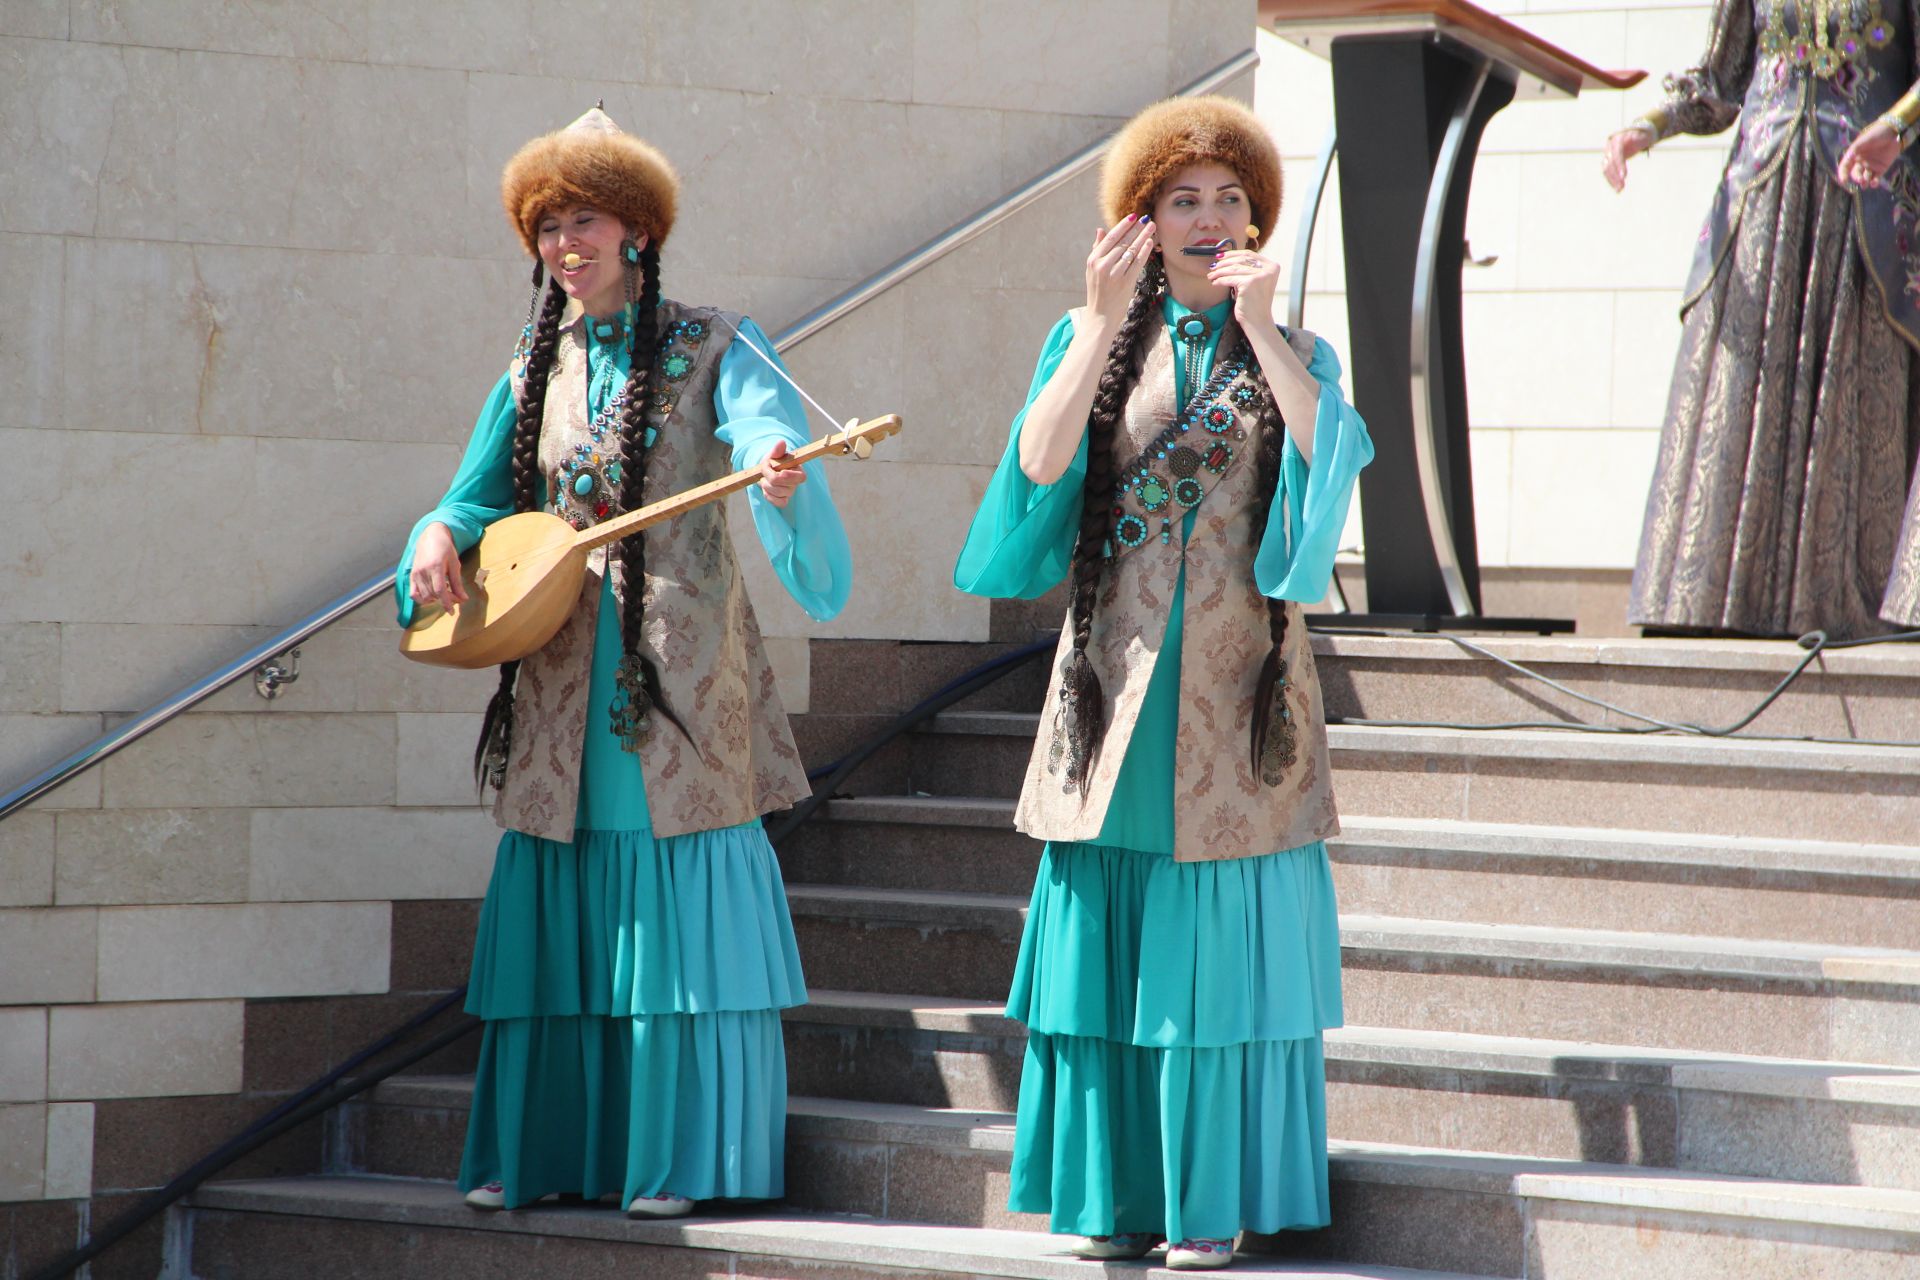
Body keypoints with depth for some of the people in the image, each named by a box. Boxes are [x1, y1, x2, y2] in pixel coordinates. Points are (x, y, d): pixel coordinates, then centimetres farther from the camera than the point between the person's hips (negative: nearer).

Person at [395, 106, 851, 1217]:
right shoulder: (538, 367, 13)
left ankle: (682, 1159, -1)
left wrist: (783, 478, -41)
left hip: (679, 663, -5)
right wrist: (439, 537, -4)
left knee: (683, 912, -6)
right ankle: (537, 1156, 11)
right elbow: (481, 495, 18)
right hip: (562, 681, 5)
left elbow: (772, 438, -18)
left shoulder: (713, 350, -1)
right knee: (559, 915, 6)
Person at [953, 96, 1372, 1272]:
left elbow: (1333, 453, -13)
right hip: (1120, 681, 1)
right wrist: (1106, 324, -12)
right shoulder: (1093, 344, 10)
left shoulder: (1291, 355, 8)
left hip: (1238, 691, -1)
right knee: (1110, 942, 1)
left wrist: (1259, 328, -15)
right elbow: (1039, 464, -8)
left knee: (1222, 947, -2)